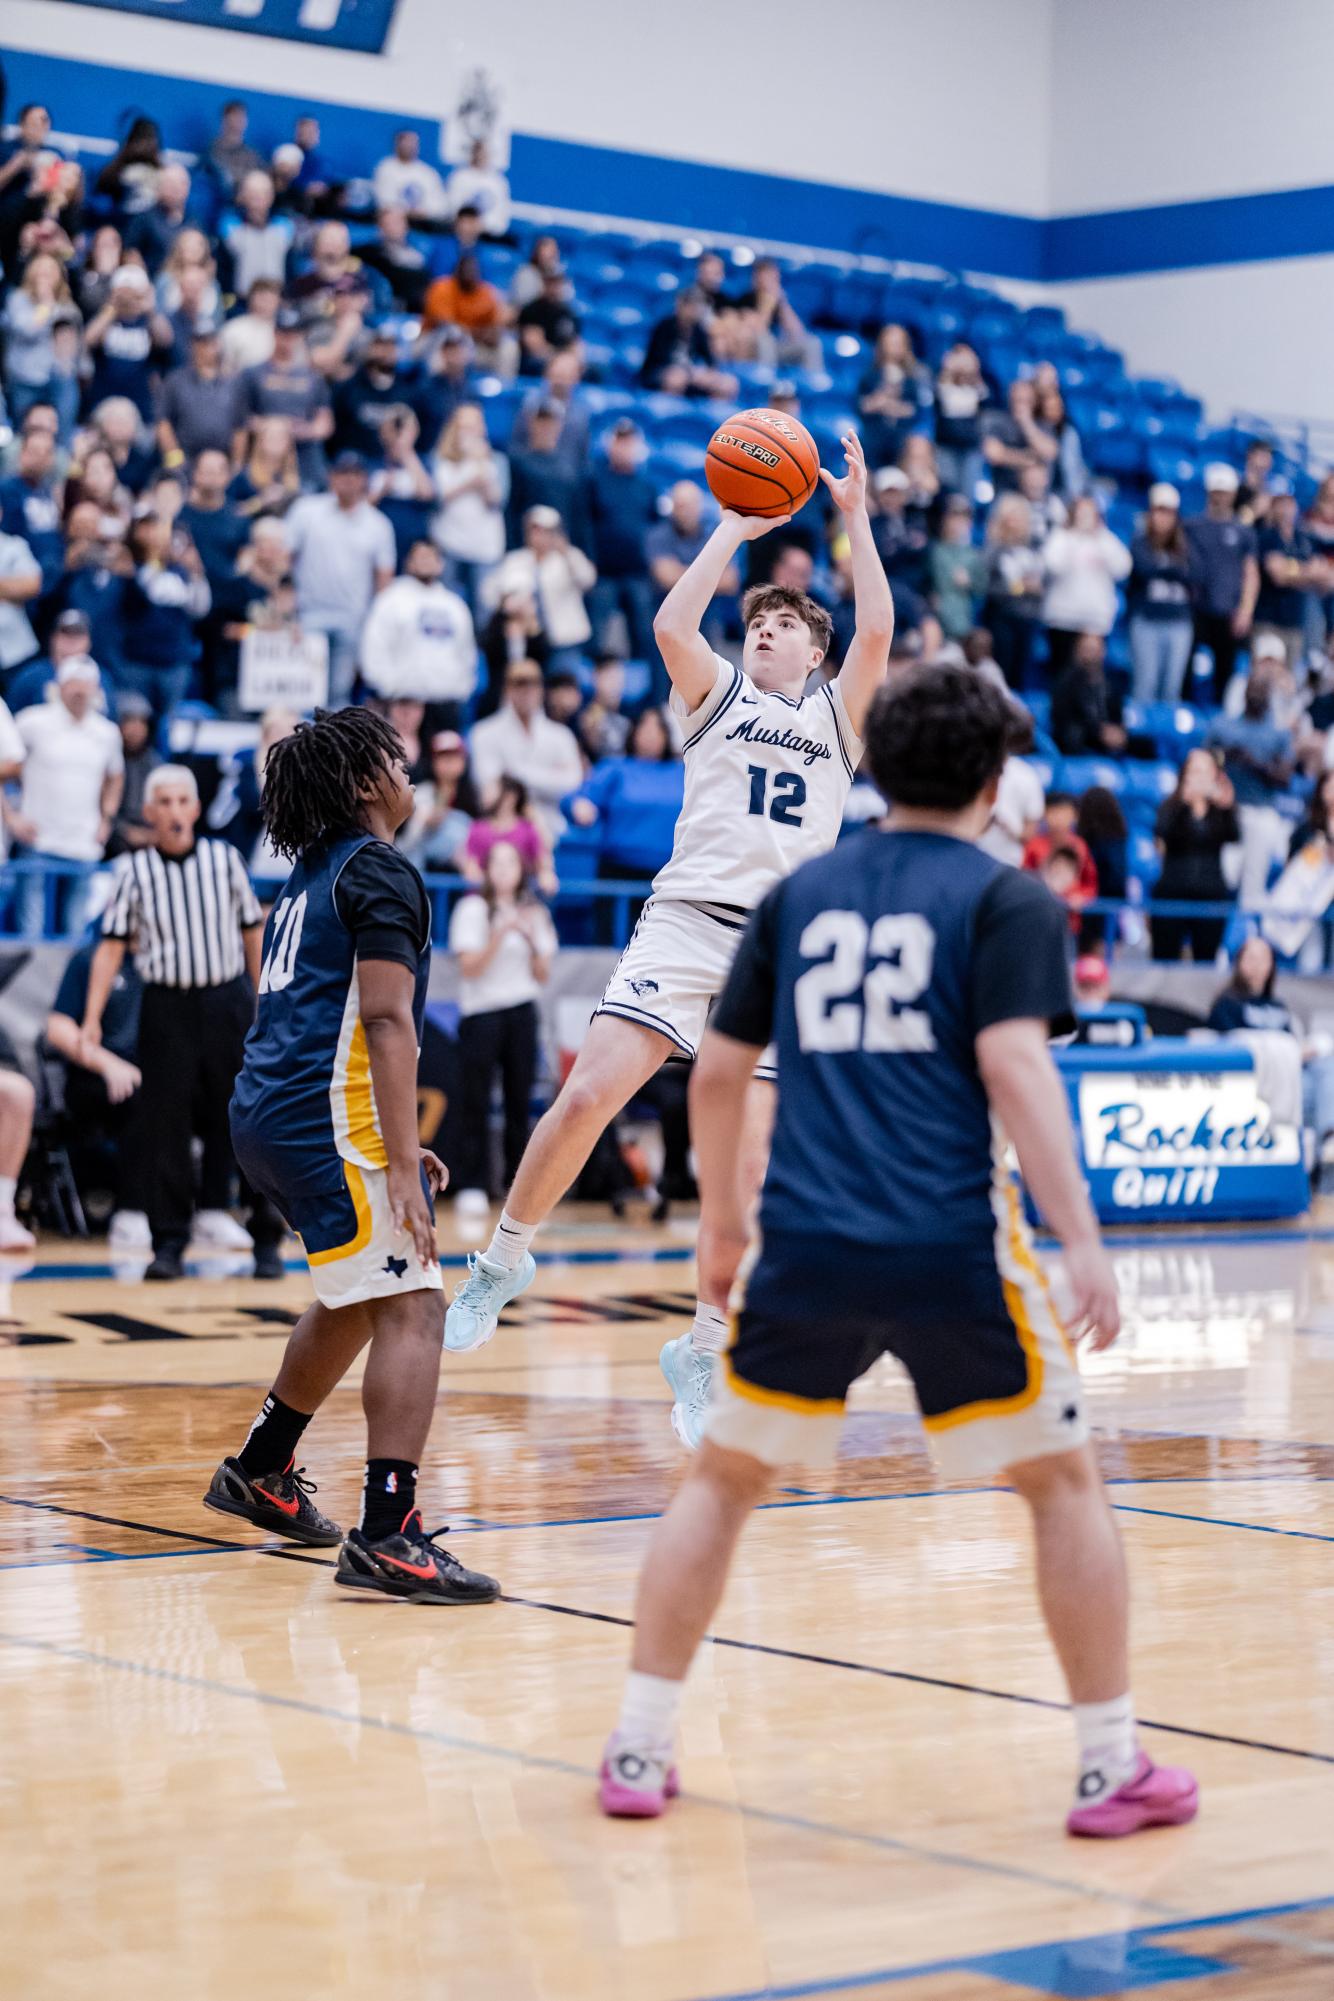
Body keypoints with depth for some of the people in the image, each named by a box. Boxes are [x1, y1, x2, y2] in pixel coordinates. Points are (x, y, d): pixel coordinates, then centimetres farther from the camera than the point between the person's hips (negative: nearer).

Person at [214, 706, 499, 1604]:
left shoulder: (313, 874, 21)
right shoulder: (380, 874, -8)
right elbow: (386, 1022, -17)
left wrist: (395, 1144, 28)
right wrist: (400, 1164, -21)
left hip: (271, 1115, 10)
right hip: (329, 1121, -10)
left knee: (360, 1298, 27)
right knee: (412, 1308, -14)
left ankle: (261, 1471, 38)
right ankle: (387, 1534, -24)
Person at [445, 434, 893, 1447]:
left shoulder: (837, 716, 17)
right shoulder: (719, 695, 16)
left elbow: (877, 633, 0)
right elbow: (671, 625, -4)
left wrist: (855, 517, 3)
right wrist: (735, 527, 3)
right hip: (687, 918, -1)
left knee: (752, 1156, -5)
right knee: (588, 1095, -16)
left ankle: (703, 1349, 9)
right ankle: (506, 1258, 6)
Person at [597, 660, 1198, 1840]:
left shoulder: (801, 894, 14)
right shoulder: (1006, 900, 2)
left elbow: (719, 1070, 16)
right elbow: (1014, 1065, -12)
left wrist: (722, 1225, 28)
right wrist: (1082, 1242, -15)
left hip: (806, 1246, 3)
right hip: (952, 1251, -3)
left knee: (725, 1479, 19)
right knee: (1063, 1482, 13)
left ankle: (638, 1751, 17)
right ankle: (1113, 1769, 14)